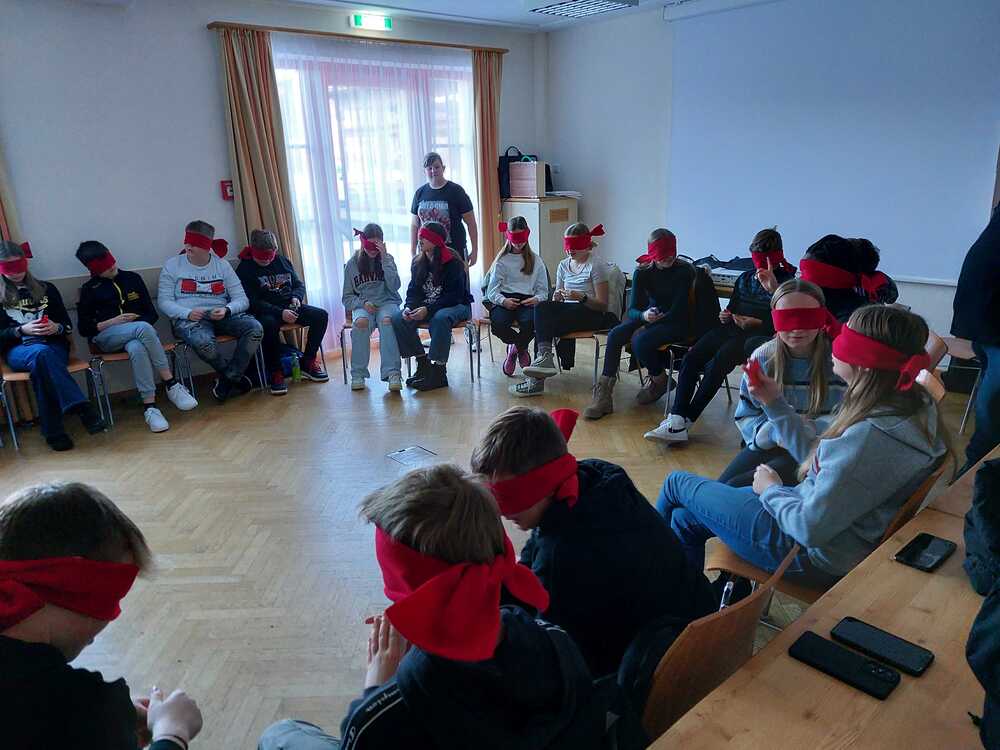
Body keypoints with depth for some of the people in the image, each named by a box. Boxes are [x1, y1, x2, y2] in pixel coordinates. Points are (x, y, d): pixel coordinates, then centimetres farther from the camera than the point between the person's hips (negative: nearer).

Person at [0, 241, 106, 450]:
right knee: (41, 353, -37)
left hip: (53, 345, 1)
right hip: (17, 349, -1)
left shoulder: (46, 289, 19)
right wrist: (22, 330, -10)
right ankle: (82, 409, -47)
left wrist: (56, 328, -6)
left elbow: (68, 326, 17)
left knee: (39, 365, -35)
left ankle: (53, 432, -40)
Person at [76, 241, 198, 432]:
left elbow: (153, 314, 12)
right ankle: (171, 384, -34)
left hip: (135, 335, 2)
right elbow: (84, 329, 7)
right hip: (106, 338, -2)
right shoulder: (89, 289, 10)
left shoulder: (133, 279, 13)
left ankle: (149, 406, -36)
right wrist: (113, 322, -8)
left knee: (137, 348, -39)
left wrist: (139, 324, -9)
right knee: (143, 328, -36)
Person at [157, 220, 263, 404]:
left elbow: (242, 299, 5)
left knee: (255, 328, -25)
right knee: (203, 341, -38)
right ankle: (235, 377, -10)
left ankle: (229, 379, -12)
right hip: (187, 318, -3)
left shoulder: (222, 265, 10)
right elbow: (164, 301, 1)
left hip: (221, 315, 3)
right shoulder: (172, 266, 6)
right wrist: (188, 313, -18)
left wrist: (226, 310, -17)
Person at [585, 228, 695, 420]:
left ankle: (659, 382, -1)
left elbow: (678, 310, -17)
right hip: (649, 316, 5)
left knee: (641, 341, -31)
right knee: (615, 335, -21)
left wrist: (646, 327, -23)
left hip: (676, 322, -5)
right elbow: (633, 309, -6)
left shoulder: (684, 270, -13)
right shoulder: (643, 272, -2)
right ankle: (603, 395, -23)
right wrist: (644, 316, -32)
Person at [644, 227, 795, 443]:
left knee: (718, 362, -31)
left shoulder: (786, 281, 2)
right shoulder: (745, 278, 22)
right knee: (690, 358, -20)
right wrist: (726, 316, 9)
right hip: (731, 329, 6)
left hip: (758, 335, -6)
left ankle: (685, 420, -24)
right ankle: (676, 419, -28)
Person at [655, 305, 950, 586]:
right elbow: (816, 458, 6)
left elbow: (810, 528, -28)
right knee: (685, 518, 14)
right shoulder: (908, 404, -1)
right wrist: (775, 402, 4)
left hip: (814, 555, -9)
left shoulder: (871, 436, -33)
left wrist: (770, 489, -9)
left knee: (678, 482, 7)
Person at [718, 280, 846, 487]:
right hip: (769, 446, 4)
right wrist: (774, 431, -17)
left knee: (736, 487, -21)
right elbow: (746, 416, 3)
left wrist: (807, 429, -27)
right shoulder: (761, 358, -1)